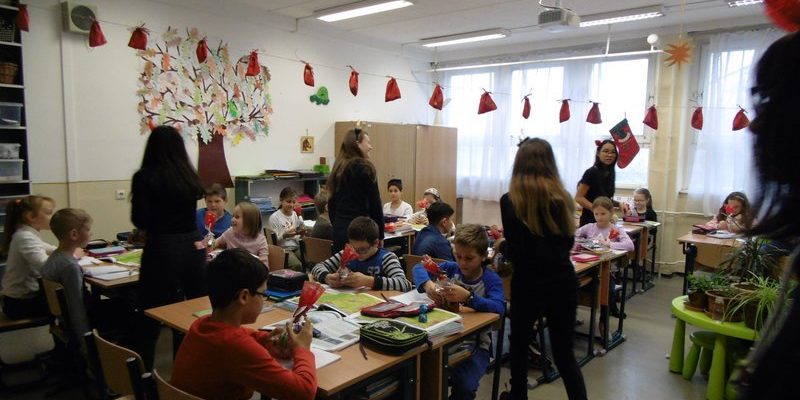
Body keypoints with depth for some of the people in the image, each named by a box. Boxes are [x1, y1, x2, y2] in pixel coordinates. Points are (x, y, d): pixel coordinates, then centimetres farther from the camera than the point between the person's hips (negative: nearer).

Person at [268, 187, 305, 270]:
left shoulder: (297, 215, 13)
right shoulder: (274, 217, -1)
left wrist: (302, 233, -8)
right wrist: (284, 236, -22)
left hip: (297, 247, 4)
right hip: (283, 249, -4)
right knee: (297, 265, -33)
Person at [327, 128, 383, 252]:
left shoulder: (338, 167, 11)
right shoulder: (365, 168, -9)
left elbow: (331, 202, 16)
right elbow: (375, 204, -10)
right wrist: (380, 235, -3)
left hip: (339, 229, 7)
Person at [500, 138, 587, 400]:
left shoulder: (510, 200, -11)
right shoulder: (562, 198, 3)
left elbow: (514, 252, -12)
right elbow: (568, 242, 13)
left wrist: (503, 248, 9)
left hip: (529, 284, -3)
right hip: (563, 282, 3)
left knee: (519, 344, 19)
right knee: (564, 351, 15)